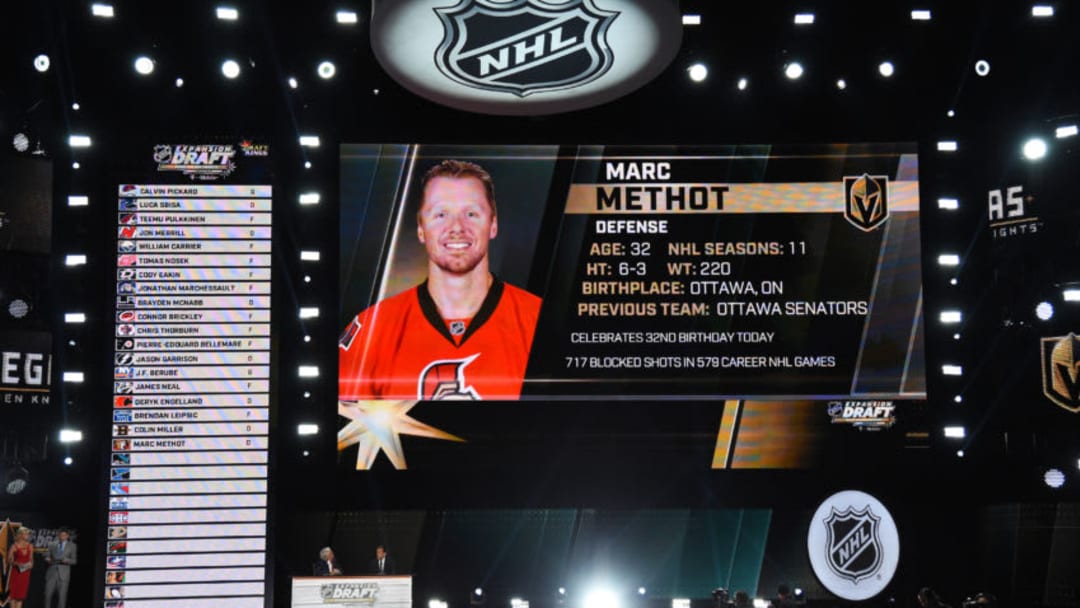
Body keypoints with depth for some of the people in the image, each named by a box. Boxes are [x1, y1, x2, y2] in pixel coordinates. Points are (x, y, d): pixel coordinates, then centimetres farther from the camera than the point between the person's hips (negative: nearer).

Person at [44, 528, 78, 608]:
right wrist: (47, 559, -11)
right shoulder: (51, 545, 14)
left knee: (62, 596, -4)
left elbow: (74, 561, 4)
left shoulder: (72, 546, 8)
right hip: (51, 573, 2)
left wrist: (67, 560, -15)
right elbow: (47, 557, 12)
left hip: (63, 574, -2)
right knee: (48, 595, -3)